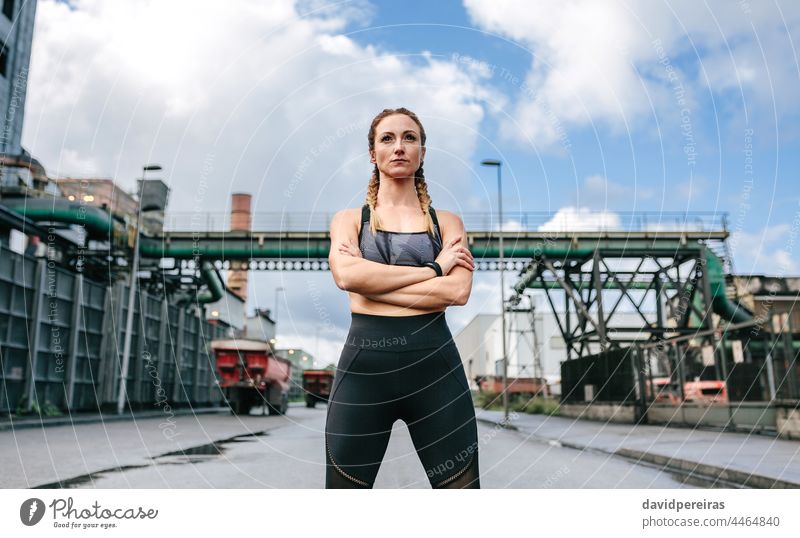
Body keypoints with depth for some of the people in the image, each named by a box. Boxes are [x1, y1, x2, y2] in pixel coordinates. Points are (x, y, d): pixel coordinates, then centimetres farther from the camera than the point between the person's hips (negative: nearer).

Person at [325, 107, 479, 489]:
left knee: (461, 482, 7)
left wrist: (372, 282, -9)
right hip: (363, 365, 0)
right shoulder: (349, 219, 10)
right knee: (346, 483, 9)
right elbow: (346, 274, -12)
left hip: (434, 363, 0)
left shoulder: (447, 222, 10)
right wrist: (433, 267, -8)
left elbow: (458, 291, -7)